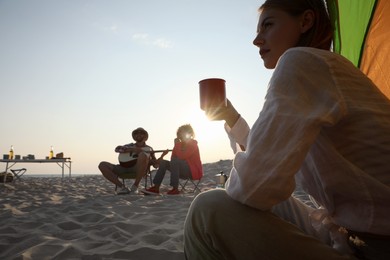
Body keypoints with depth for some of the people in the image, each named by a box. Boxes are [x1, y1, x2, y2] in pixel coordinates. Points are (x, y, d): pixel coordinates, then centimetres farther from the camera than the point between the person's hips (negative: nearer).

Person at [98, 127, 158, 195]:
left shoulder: (148, 149, 22)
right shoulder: (130, 146, 25)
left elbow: (155, 163, 12)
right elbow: (117, 149, 4)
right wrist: (133, 150, -9)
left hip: (138, 170, -3)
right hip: (124, 168, 3)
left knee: (143, 155, -35)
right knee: (102, 165, -16)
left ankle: (135, 186, -23)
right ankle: (122, 187, -14)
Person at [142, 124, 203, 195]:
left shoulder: (193, 144, -12)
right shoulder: (180, 144, 11)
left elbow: (181, 157, -27)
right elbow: (173, 157, 4)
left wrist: (177, 144, -18)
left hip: (194, 171, -8)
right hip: (184, 170, 8)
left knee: (174, 161, -31)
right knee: (163, 162, -3)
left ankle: (175, 189, -28)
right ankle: (156, 188, -13)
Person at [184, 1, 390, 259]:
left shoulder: (302, 61, -16)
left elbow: (254, 184, -25)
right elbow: (268, 162, 21)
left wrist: (236, 179, -3)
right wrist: (231, 117, 16)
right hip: (349, 233, 9)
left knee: (211, 211, -14)